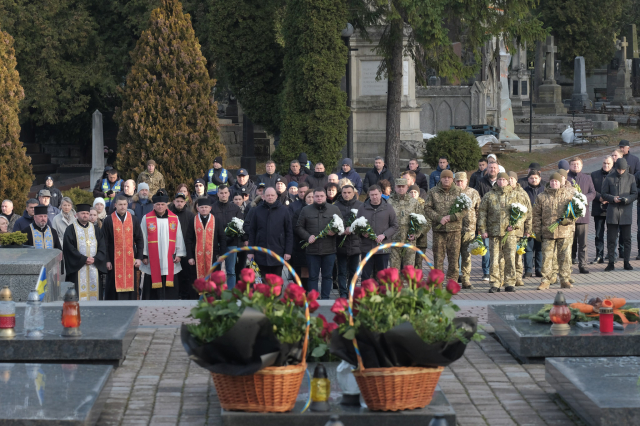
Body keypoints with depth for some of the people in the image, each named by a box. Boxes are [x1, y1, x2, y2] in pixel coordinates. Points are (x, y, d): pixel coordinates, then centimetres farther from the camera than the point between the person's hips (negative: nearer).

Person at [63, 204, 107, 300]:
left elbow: (102, 247, 8)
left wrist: (95, 259, -9)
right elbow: (70, 249, -7)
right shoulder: (71, 230, 2)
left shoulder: (95, 229, 14)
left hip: (94, 267, 4)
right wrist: (84, 259, -13)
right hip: (77, 267, -4)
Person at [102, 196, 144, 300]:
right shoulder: (108, 221, 0)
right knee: (115, 286, -2)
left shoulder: (134, 220, 7)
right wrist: (107, 260, -7)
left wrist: (139, 257, 0)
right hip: (114, 259, -2)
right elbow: (105, 242, -1)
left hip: (130, 260, 2)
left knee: (130, 284, 3)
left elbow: (140, 240, 8)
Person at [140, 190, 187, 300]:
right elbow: (142, 238, 3)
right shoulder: (146, 219, 2)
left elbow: (179, 238, 9)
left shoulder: (174, 218, 6)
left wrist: (179, 254, 5)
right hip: (152, 262, -2)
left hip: (170, 260, 2)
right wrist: (143, 255, -1)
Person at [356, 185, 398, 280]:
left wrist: (384, 235, -11)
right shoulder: (362, 208, 7)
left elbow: (395, 226, 3)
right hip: (366, 248, 1)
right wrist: (362, 233, -8)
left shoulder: (388, 209, 3)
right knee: (365, 275, 2)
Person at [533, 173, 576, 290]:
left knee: (565, 257, 3)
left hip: (565, 232, 0)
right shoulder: (542, 197, 8)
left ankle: (565, 280, 11)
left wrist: (568, 219, -9)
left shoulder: (568, 196, 8)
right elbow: (536, 215, 9)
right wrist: (537, 232, 3)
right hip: (548, 233, 0)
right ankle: (545, 281, 4)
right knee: (547, 257, -2)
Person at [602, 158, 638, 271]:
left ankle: (627, 262, 12)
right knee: (611, 239, 0)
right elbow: (604, 194, 6)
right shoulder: (609, 178, 5)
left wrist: (627, 199, -15)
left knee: (627, 239, 3)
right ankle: (611, 263, 6)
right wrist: (612, 198, -13)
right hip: (612, 212, 0)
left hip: (626, 211, 0)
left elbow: (635, 194, 5)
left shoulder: (631, 178, 6)